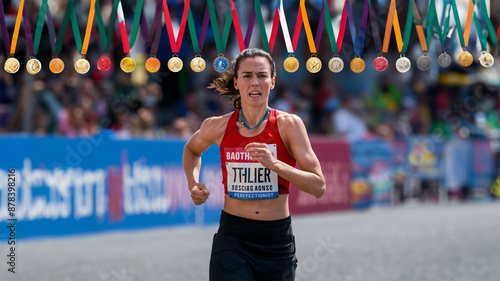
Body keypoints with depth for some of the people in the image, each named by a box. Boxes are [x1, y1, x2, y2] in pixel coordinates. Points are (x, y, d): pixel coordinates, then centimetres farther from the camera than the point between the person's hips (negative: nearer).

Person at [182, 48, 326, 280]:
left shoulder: (288, 125, -6)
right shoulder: (218, 127, 0)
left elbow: (318, 187, -11)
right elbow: (192, 149, 24)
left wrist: (274, 164, -23)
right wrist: (193, 183, 6)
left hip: (277, 241, 0)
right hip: (232, 237, 0)